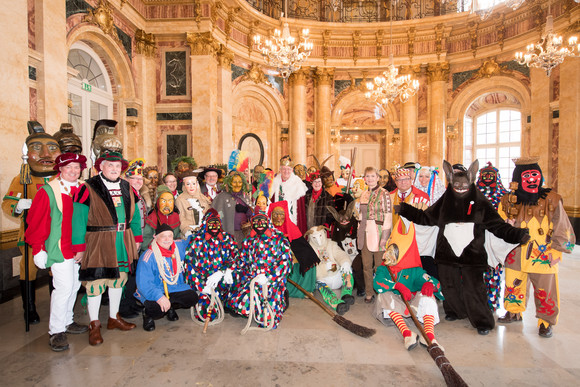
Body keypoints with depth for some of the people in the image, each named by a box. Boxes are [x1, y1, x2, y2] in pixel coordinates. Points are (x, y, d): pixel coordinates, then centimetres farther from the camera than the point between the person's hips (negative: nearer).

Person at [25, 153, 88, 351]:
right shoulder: (48, 191, -8)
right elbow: (37, 221, -8)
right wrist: (38, 249, -10)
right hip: (59, 248, -6)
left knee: (75, 284, 15)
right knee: (64, 286, -7)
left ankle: (67, 321, 33)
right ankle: (56, 331, 10)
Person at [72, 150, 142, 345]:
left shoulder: (126, 188, 9)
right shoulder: (89, 188, -8)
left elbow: (135, 215, 15)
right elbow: (78, 218, -10)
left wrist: (137, 238, 12)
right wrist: (79, 247, -11)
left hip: (122, 244, 6)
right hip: (97, 245, -5)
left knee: (118, 278, 15)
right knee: (96, 282, 2)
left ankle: (114, 318, 32)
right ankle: (94, 325, 20)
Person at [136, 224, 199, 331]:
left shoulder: (179, 246, -1)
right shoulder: (148, 257, -20)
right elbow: (144, 284, -25)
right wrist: (159, 297, -38)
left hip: (175, 288, 6)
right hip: (155, 292, -5)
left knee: (192, 298, -16)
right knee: (157, 308, -34)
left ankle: (171, 308, 15)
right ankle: (147, 314, 6)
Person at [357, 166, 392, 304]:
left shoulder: (384, 194, -4)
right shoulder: (364, 195, 13)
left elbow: (388, 216, -8)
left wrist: (384, 236, -13)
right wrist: (359, 234, 13)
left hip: (378, 233, -5)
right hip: (365, 234, 6)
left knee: (379, 265, 2)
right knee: (366, 265, 10)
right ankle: (369, 293, 22)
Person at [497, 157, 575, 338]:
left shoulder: (551, 200, -7)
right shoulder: (508, 201, -1)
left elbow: (562, 231, -3)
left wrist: (554, 252, -8)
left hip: (543, 259, -2)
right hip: (515, 258, 2)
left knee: (546, 293, 9)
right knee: (513, 287, 17)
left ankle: (545, 322, 31)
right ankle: (514, 313, 41)